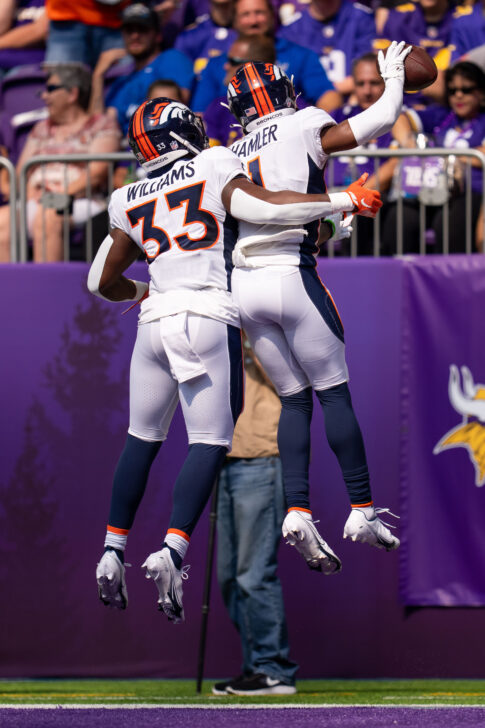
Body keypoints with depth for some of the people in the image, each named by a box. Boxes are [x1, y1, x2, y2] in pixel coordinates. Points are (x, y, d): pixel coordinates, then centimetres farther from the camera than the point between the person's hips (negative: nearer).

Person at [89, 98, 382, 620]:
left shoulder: (129, 203, 15)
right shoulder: (215, 169, 3)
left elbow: (102, 283, 23)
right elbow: (260, 207, -12)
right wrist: (343, 201, -5)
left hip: (156, 320, 4)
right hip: (209, 320, -4)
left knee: (142, 440, 18)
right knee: (209, 444, -3)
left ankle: (113, 552, 16)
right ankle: (171, 552, -19)